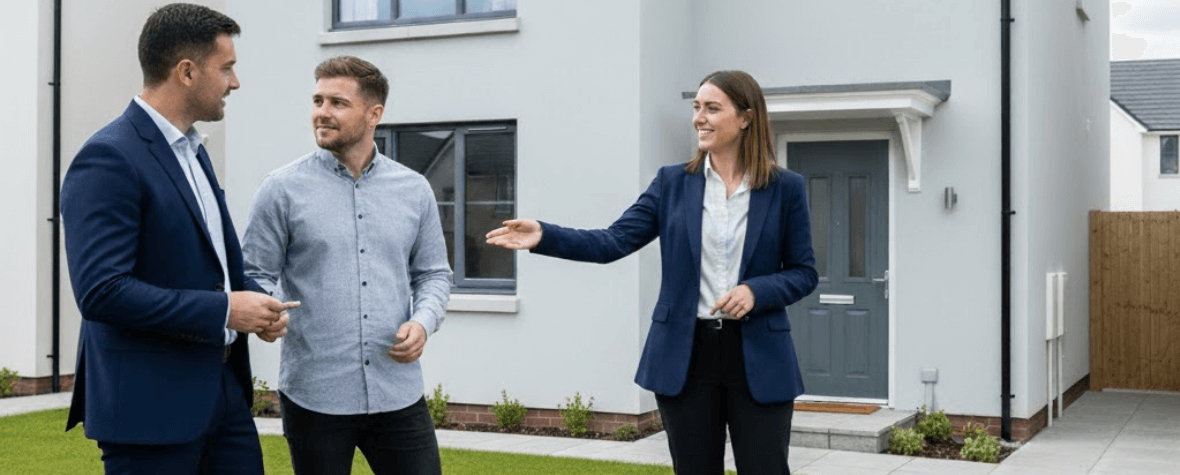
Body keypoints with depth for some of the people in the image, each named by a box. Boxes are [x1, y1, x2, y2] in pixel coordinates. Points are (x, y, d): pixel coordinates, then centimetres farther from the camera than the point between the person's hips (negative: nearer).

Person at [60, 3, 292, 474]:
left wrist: (253, 299, 3)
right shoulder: (108, 160, -15)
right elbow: (100, 290, -23)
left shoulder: (191, 150, 13)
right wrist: (223, 309, -19)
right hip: (150, 403, -8)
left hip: (222, 387, 9)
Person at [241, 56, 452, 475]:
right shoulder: (282, 189, -1)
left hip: (398, 394, 2)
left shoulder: (414, 190, 7)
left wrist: (423, 322, -4)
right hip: (314, 397, -2)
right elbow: (256, 275, 1)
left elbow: (433, 273, 14)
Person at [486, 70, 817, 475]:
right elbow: (614, 241, -4)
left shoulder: (785, 188, 0)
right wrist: (544, 236, -17)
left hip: (758, 357, -1)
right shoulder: (672, 182, 3)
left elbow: (803, 273, 3)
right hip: (685, 355, 2)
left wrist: (755, 291, -16)